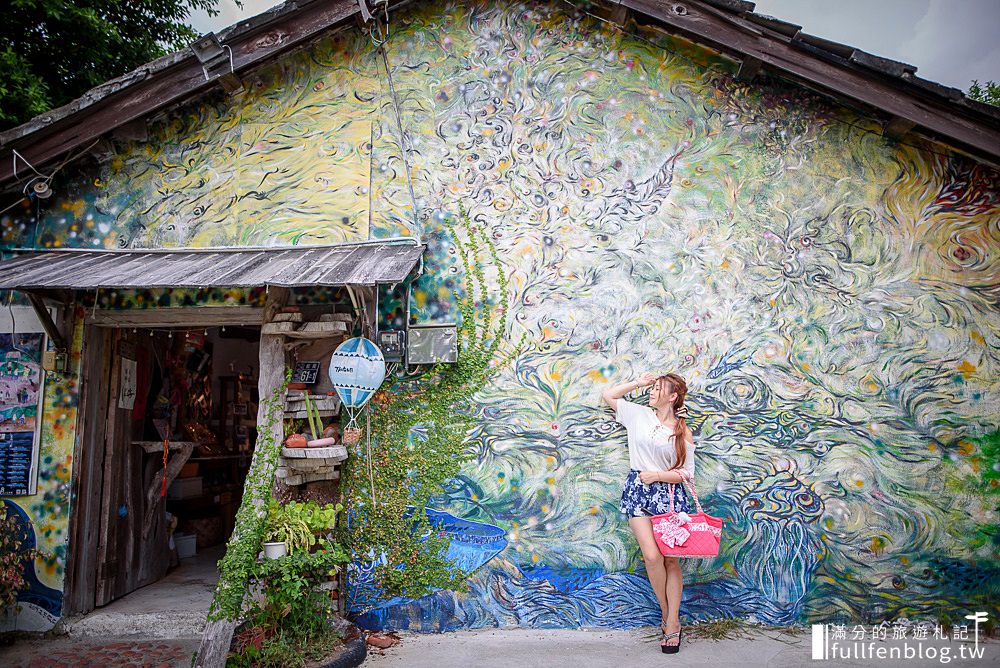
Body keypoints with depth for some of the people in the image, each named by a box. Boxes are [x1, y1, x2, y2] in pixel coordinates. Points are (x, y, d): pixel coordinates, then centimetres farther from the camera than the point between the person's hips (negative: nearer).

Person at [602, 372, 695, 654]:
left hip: (669, 494, -1)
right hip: (638, 492, 1)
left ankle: (672, 624, 11)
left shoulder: (682, 432, 1)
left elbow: (687, 474, 1)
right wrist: (637, 383, 9)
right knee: (652, 556, -9)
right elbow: (607, 395, 13)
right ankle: (667, 615, 11)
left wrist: (657, 475, -10)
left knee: (671, 559, 1)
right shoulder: (639, 415, 6)